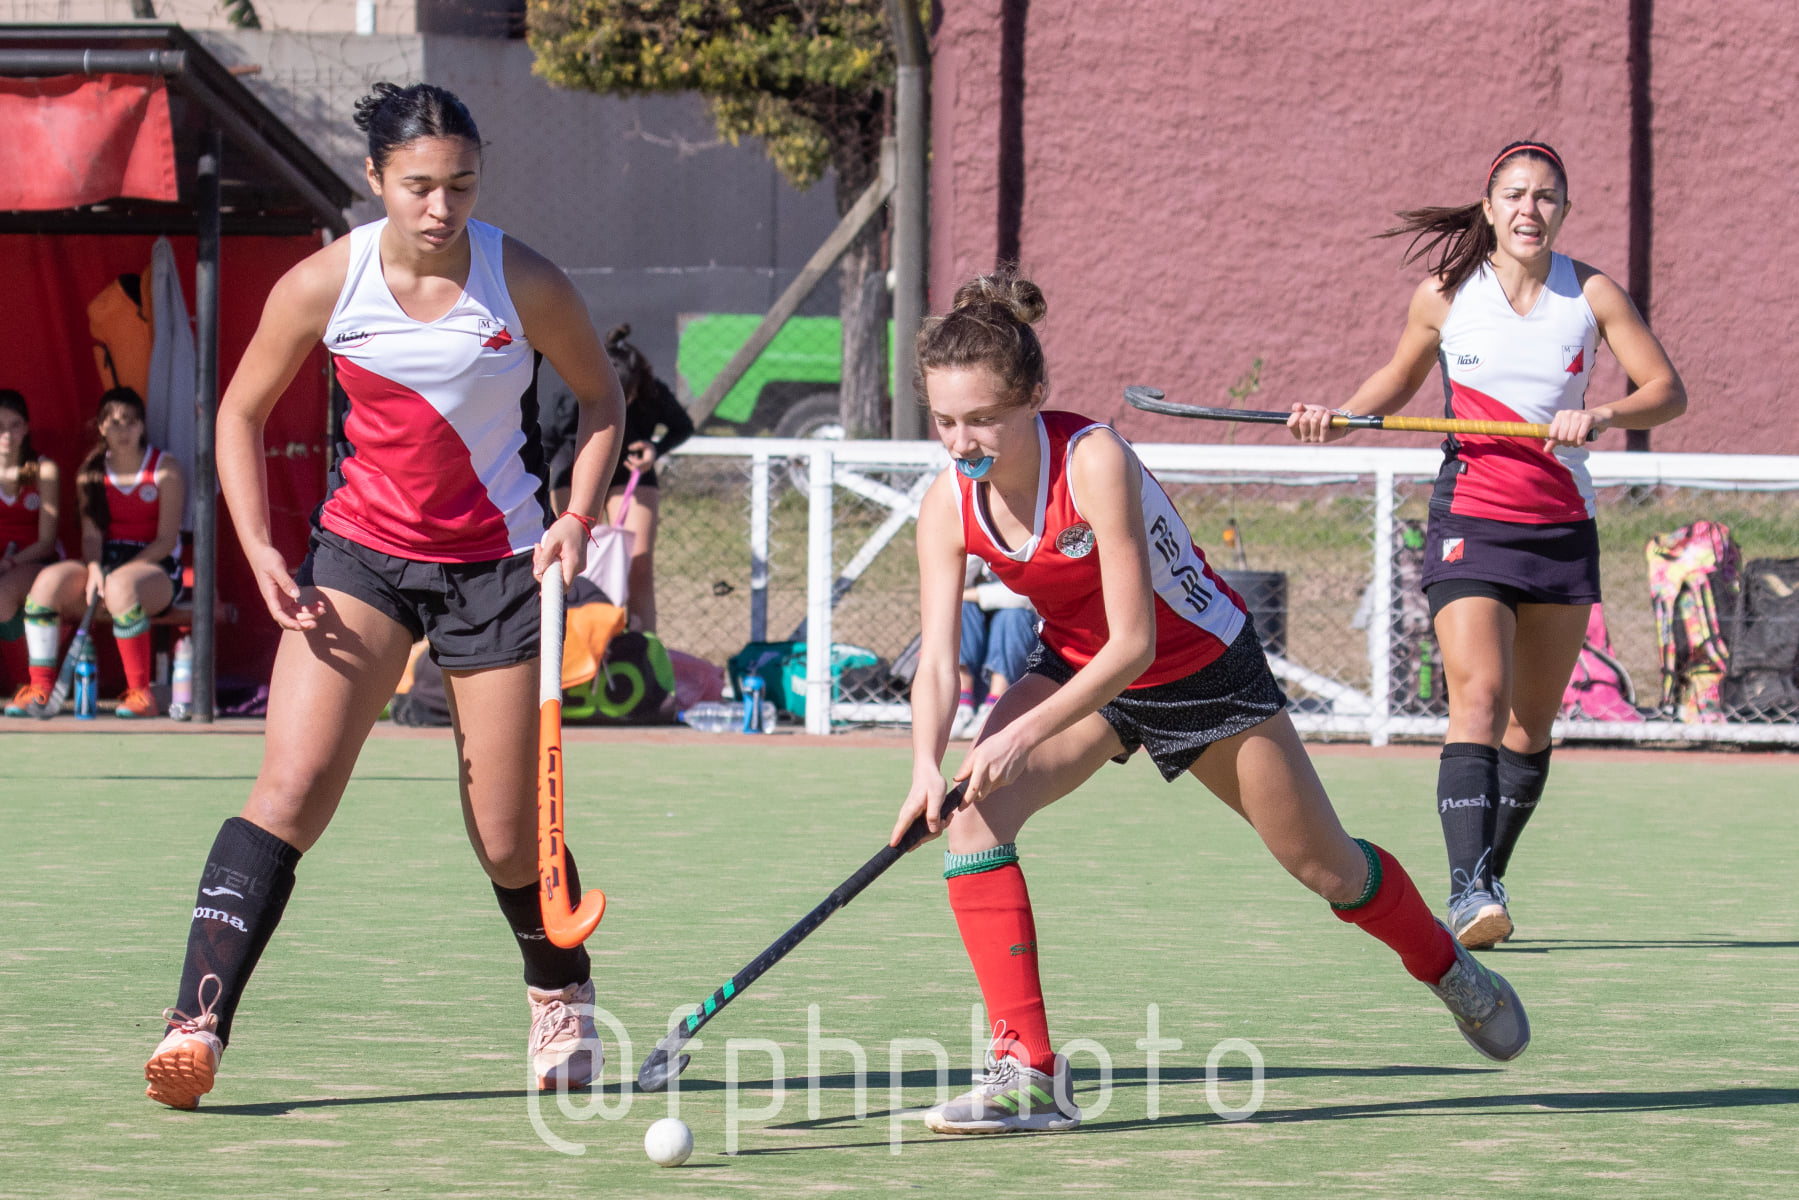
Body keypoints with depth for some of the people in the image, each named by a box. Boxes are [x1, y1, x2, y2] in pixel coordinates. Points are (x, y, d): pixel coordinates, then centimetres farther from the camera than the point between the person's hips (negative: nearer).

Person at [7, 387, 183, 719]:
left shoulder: (165, 469, -1)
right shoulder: (91, 473, 10)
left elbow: (167, 539, -7)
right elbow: (91, 534, 5)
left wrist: (114, 575, -17)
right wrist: (95, 570, -18)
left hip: (155, 567, -4)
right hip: (105, 563, 4)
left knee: (121, 586, -40)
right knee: (48, 580, -27)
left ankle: (141, 694, -30)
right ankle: (39, 689, -24)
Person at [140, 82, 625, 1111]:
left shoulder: (526, 283, -12)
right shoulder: (323, 286, -10)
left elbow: (602, 396, 4)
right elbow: (242, 413, 4)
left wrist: (580, 514, -11)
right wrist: (259, 548, -7)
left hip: (498, 561, 0)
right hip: (362, 550, 1)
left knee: (507, 839, 3)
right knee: (292, 785, -18)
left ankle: (564, 997, 34)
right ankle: (198, 1023, -24)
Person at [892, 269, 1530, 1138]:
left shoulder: (1094, 462, -34)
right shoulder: (949, 504, -19)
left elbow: (1133, 643, -35)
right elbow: (937, 658, -21)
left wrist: (1025, 732, -43)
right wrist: (926, 766, -40)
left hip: (1200, 665, -4)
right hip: (1078, 668, 4)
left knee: (1325, 866, 10)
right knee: (972, 809, -24)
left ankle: (1448, 970, 44)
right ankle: (1026, 1072, -23)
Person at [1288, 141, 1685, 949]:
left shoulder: (1591, 294, 0)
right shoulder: (1446, 293, -1)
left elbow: (1668, 391, -1)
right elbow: (1400, 378, 16)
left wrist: (1598, 416, -19)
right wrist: (1338, 418, -2)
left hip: (1562, 527, 3)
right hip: (1469, 520, -3)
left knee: (1532, 722, 6)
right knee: (1479, 695, -20)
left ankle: (1488, 882, 20)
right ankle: (1468, 892, -29)